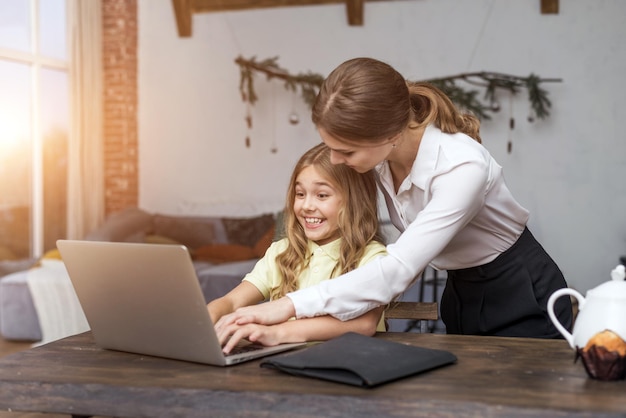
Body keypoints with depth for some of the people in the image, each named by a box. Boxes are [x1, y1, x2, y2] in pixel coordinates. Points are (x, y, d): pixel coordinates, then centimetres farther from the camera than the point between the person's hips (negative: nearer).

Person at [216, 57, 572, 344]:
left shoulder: (462, 168, -34)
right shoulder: (384, 154, -13)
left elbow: (399, 268, -40)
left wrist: (291, 305, -43)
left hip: (523, 300, -6)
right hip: (462, 296, 7)